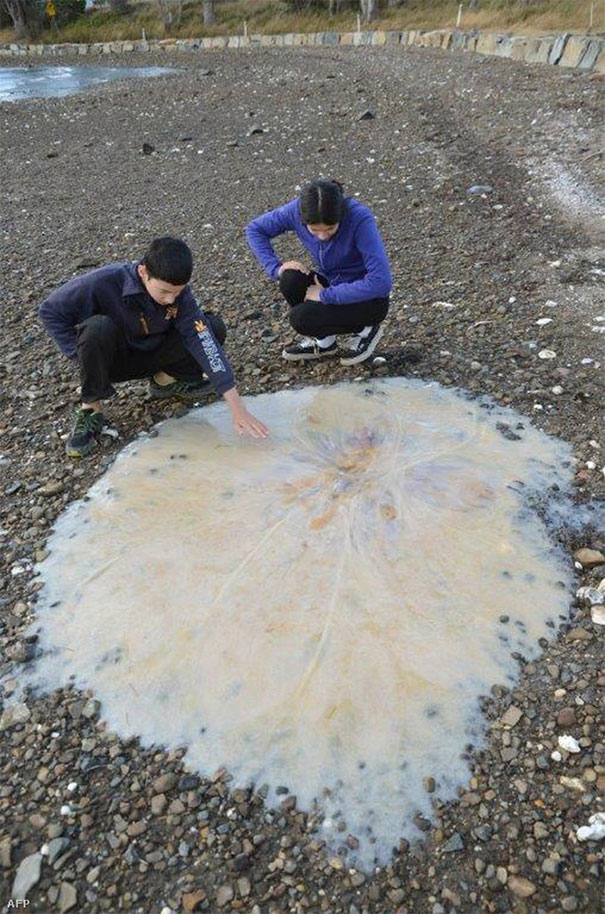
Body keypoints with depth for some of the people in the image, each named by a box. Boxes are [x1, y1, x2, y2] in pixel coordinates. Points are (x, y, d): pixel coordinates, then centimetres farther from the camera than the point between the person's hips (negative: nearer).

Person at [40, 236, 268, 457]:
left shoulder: (177, 290, -20)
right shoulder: (104, 283, -28)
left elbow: (203, 340, -29)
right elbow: (50, 310, -15)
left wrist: (237, 408, -37)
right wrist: (85, 358, -21)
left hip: (150, 354, 2)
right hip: (112, 360, -2)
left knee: (213, 327, -17)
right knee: (98, 328, -38)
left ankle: (165, 380, 4)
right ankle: (91, 409, -16)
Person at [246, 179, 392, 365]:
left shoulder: (360, 219, -28)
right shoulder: (297, 210, -15)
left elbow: (381, 282, -33)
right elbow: (255, 229, -1)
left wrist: (325, 295, -29)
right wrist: (276, 268, -16)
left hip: (369, 299, -5)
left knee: (301, 318, -25)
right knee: (291, 280, -23)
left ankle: (365, 329, 0)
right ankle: (323, 341, 2)